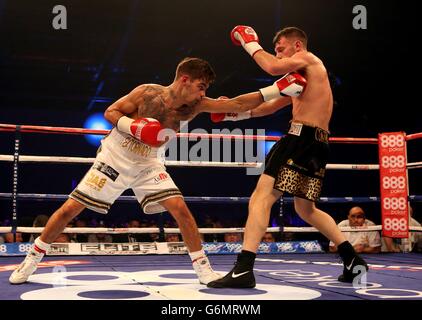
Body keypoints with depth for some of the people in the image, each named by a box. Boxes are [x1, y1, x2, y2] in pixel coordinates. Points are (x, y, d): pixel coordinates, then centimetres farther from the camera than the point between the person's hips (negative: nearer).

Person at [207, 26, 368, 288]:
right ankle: (352, 259, 21)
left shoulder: (308, 59, 3)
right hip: (319, 143, 10)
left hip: (302, 137, -10)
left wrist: (251, 44, 1)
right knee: (306, 209, 21)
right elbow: (269, 106, 30)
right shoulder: (300, 79, 29)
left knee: (261, 198, -14)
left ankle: (243, 270, -22)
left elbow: (273, 68, -16)